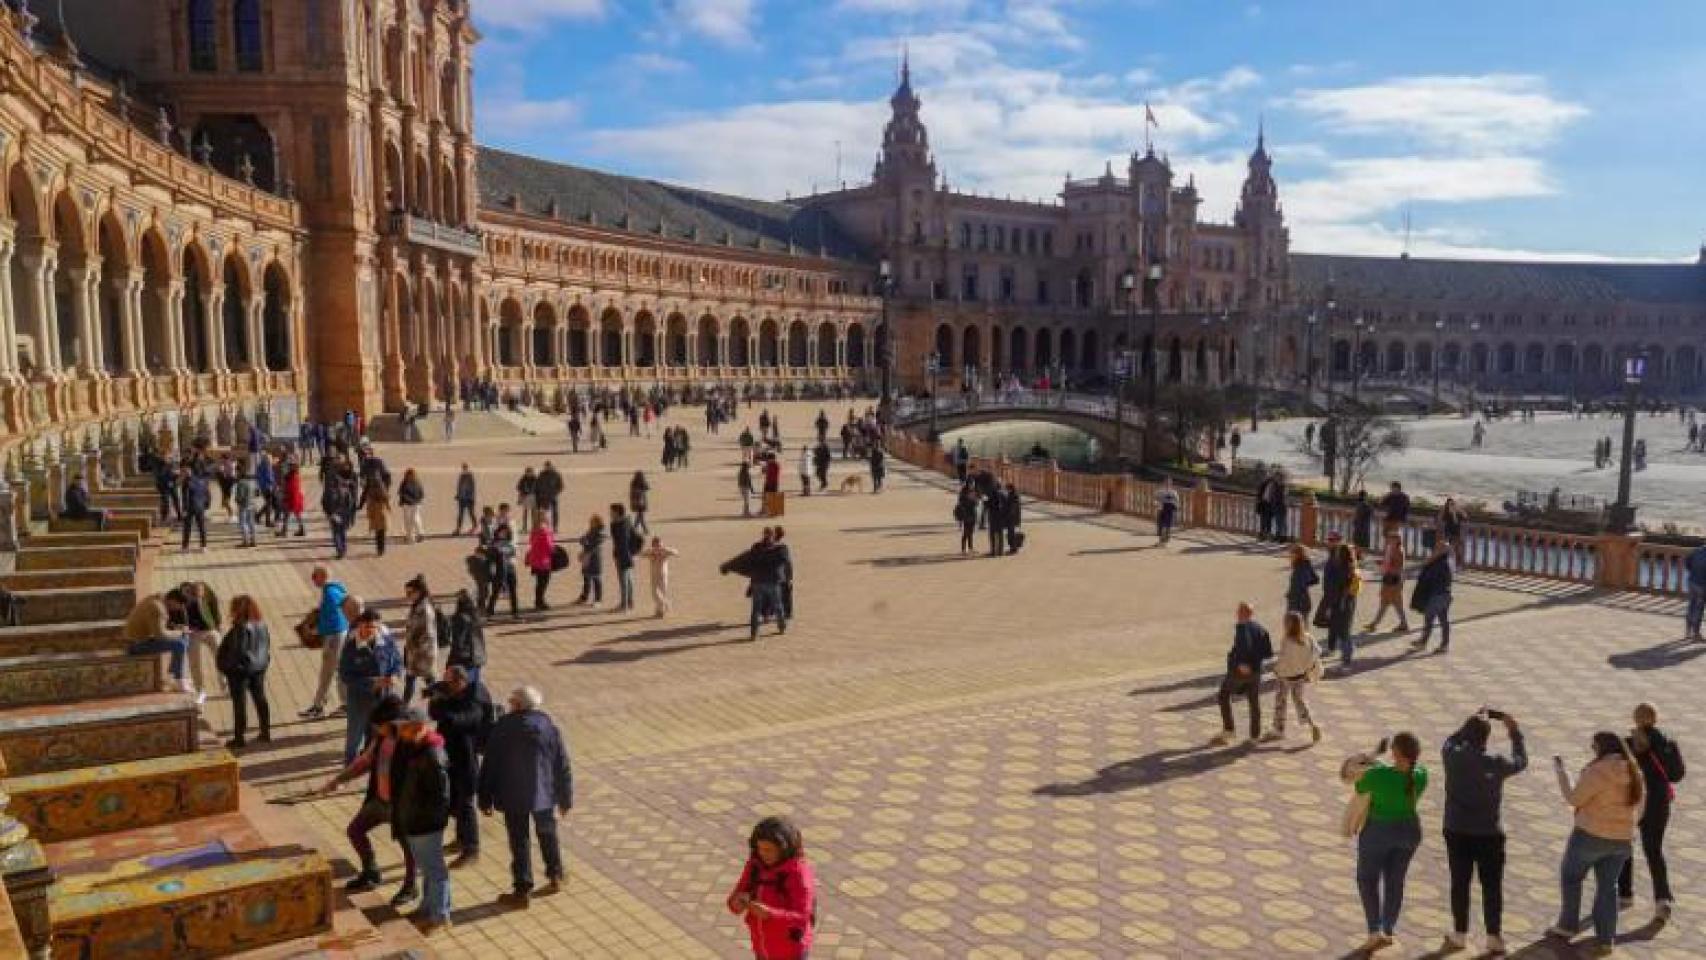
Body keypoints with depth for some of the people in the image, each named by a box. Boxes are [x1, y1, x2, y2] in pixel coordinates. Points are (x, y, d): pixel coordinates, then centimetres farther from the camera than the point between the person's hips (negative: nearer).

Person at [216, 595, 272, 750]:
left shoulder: (241, 628, -22)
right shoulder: (262, 625, 2)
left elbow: (236, 651, -22)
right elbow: (267, 646, 10)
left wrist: (226, 667, -11)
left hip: (240, 669, -8)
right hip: (259, 667, 8)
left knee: (240, 703, 2)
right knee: (260, 699, 15)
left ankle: (239, 737, 8)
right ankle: (266, 733, 22)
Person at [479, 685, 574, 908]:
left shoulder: (501, 729, -9)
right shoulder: (549, 729, -4)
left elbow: (489, 767, -5)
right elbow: (563, 768, -1)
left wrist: (485, 800, 5)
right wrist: (565, 799, 9)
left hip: (512, 797, -2)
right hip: (544, 795, 2)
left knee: (519, 842, 5)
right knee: (547, 834, 22)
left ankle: (522, 890, 10)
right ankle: (555, 874, 34)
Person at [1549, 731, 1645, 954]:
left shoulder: (1597, 771, -21)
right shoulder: (1634, 774, 4)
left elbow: (1574, 799, -16)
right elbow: (1639, 805, 13)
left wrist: (1560, 772, -7)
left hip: (1591, 835, -6)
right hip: (1622, 839, 6)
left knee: (1570, 876, 14)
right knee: (1608, 886, 15)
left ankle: (1567, 926, 18)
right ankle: (1606, 940, 14)